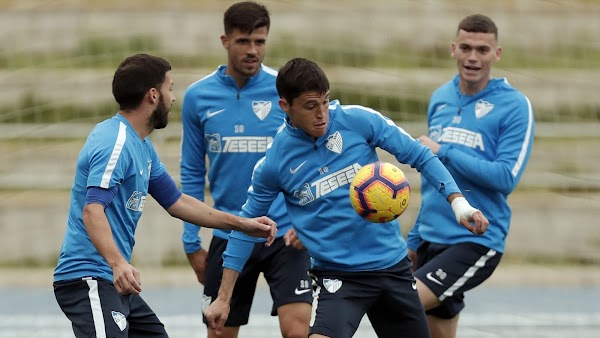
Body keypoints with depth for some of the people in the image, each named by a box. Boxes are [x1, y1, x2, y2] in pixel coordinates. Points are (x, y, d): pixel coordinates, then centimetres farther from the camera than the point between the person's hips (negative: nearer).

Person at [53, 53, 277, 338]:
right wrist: (118, 263, -41)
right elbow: (92, 210, -26)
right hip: (88, 279, -11)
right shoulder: (115, 142, -15)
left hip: (114, 281, 11)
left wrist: (243, 225, 28)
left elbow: (176, 202, 28)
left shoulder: (141, 147, 18)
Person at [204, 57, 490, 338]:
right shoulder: (274, 162, -8)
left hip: (393, 265, 3)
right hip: (337, 276, -3)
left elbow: (419, 155, 0)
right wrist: (224, 297, 4)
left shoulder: (358, 120, -8)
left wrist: (457, 201, -13)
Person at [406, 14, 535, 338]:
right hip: (431, 238, 6)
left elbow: (506, 177, -17)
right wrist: (415, 237, 21)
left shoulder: (514, 105, -7)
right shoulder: (440, 99, 11)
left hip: (475, 241, -6)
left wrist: (444, 153, -15)